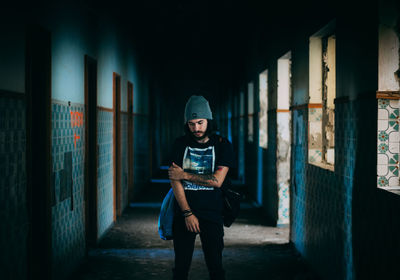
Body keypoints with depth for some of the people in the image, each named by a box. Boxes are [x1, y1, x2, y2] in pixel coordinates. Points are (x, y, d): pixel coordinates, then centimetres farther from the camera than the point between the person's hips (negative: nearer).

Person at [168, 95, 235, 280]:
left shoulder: (222, 145, -1)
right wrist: (188, 213, -11)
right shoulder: (180, 144, 4)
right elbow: (174, 180, -4)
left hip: (211, 213, -1)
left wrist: (185, 175, -7)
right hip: (183, 213, 1)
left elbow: (217, 180, -10)